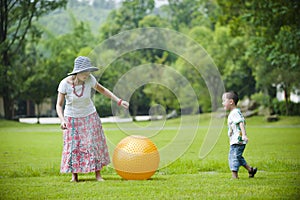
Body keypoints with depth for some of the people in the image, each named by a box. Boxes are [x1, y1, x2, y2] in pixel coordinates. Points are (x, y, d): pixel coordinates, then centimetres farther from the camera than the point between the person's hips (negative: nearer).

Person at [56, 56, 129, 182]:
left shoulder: (89, 79, -20)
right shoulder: (65, 84, -25)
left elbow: (102, 90, -2)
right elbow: (59, 105, -17)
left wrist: (119, 101, -7)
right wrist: (62, 120, -33)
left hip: (90, 116, 2)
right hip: (72, 118, -2)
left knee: (94, 144, 1)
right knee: (73, 146, 0)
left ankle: (98, 174, 9)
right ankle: (74, 175, 14)